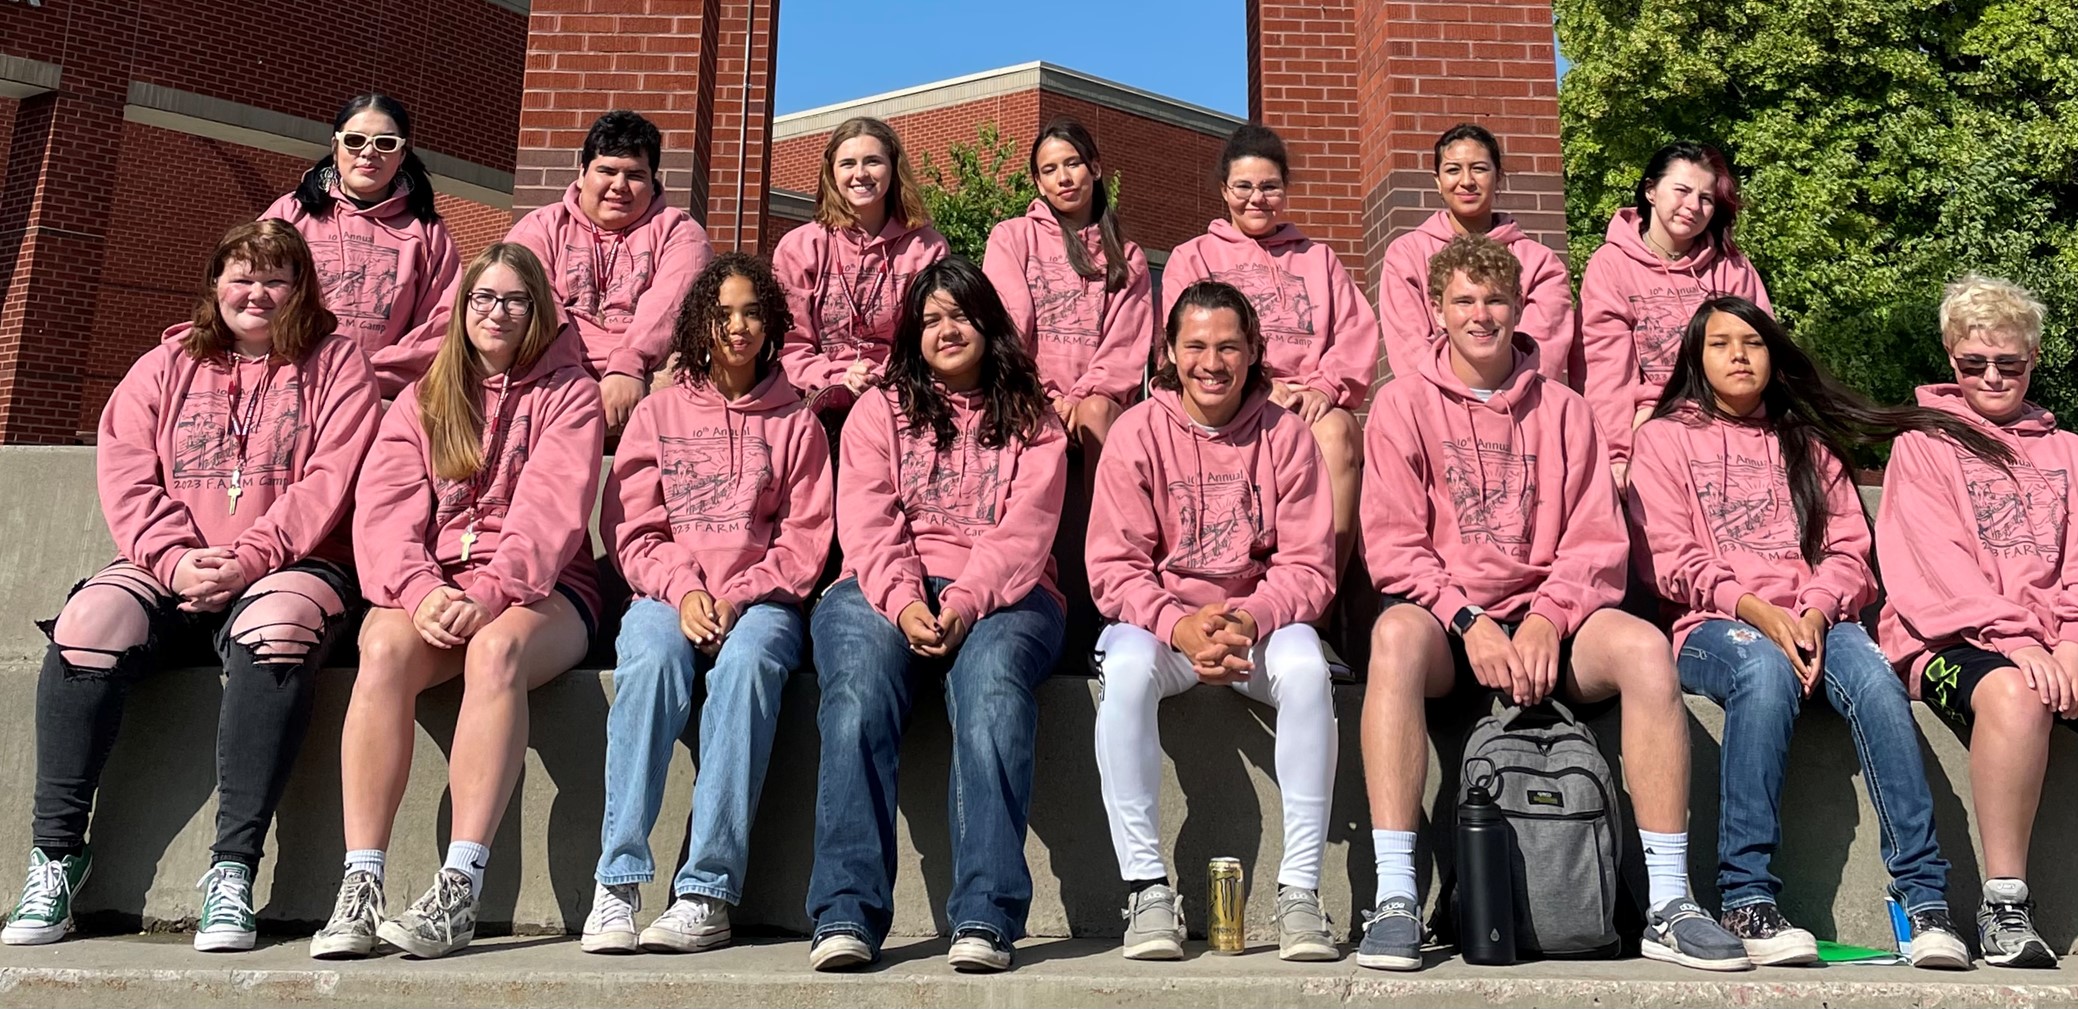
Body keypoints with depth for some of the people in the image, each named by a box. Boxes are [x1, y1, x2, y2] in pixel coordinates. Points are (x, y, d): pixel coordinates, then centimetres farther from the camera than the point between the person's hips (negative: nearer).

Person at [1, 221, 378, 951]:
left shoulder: (334, 363, 8)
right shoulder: (165, 366, 17)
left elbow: (331, 481, -5)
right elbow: (125, 475, 5)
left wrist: (251, 558, -17)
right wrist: (176, 560, -13)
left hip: (289, 568, -3)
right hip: (170, 573, 4)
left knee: (275, 632, -36)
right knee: (87, 626, -25)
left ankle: (233, 869, -34)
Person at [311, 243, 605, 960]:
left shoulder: (568, 392, 10)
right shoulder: (422, 399, 19)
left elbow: (551, 510, -6)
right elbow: (383, 509, 3)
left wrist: (489, 593, -23)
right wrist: (422, 591, -18)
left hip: (534, 590, -2)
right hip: (431, 585, 2)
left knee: (497, 648, -36)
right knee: (384, 646, -31)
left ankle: (460, 888, -40)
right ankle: (359, 885, -32)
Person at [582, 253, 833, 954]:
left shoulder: (795, 421, 15)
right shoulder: (658, 412, 16)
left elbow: (805, 540, 6)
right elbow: (632, 530, 8)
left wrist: (738, 595, -10)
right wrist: (682, 589, -11)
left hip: (761, 598, -1)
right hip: (669, 593, 1)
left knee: (747, 661, -35)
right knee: (651, 657, -34)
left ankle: (708, 891, -35)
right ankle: (618, 882, -32)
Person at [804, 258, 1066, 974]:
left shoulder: (1030, 420, 16)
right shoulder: (880, 410, 18)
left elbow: (1022, 534, 0)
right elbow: (867, 525, 2)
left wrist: (964, 602, -19)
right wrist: (904, 602, -17)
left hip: (1001, 595, -1)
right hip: (887, 593, 1)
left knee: (992, 678, -34)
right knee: (859, 685, -32)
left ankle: (985, 917, -36)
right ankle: (847, 915, -32)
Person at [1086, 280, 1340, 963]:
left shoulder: (1285, 434, 2)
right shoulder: (1138, 432, -1)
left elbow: (1308, 566, -2)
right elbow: (1114, 569, -5)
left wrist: (1250, 618, -22)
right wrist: (1179, 626, -23)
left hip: (1262, 622, 1)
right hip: (1159, 621, 0)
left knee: (1306, 669, -31)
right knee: (1126, 669, -33)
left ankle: (1300, 891, -24)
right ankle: (1147, 889, -26)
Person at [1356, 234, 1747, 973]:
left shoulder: (1562, 411, 13)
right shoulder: (1404, 406, 8)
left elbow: (1597, 543, 5)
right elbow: (1393, 546, -1)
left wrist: (1547, 620, -13)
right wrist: (1469, 622, -15)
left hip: (1547, 619, 2)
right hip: (1445, 615, -2)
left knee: (1644, 646, -28)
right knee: (1395, 636, -36)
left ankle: (1669, 904, -22)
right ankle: (1394, 899, -37)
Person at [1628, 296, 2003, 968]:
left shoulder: (1807, 441, 24)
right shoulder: (1665, 438, 13)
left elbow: (1848, 545, 12)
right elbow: (1673, 561, 1)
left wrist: (1816, 611, -10)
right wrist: (1753, 608, -15)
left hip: (1814, 620, 3)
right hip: (1716, 623, -3)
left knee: (1876, 682, -30)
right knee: (1767, 670, -37)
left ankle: (1924, 899, -31)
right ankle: (1747, 899, -37)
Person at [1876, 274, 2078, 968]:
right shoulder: (1924, 442, 13)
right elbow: (1937, 565, -2)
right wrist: (2014, 640, -16)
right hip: (1952, 635, -3)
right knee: (2012, 692, -37)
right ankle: (2004, 906, -28)